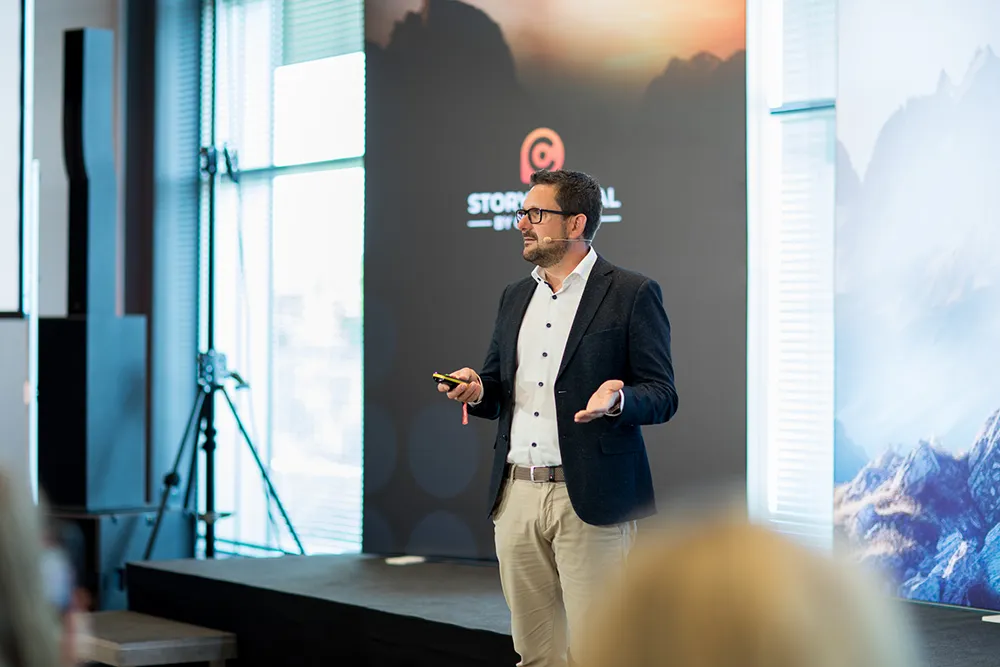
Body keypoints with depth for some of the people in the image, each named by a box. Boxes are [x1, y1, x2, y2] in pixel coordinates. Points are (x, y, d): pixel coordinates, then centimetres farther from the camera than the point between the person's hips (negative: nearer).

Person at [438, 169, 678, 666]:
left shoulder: (633, 294, -2)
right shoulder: (515, 297, 18)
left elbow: (662, 395, -4)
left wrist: (616, 400, -25)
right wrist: (478, 391, 0)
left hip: (589, 499, -6)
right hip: (516, 496, 6)